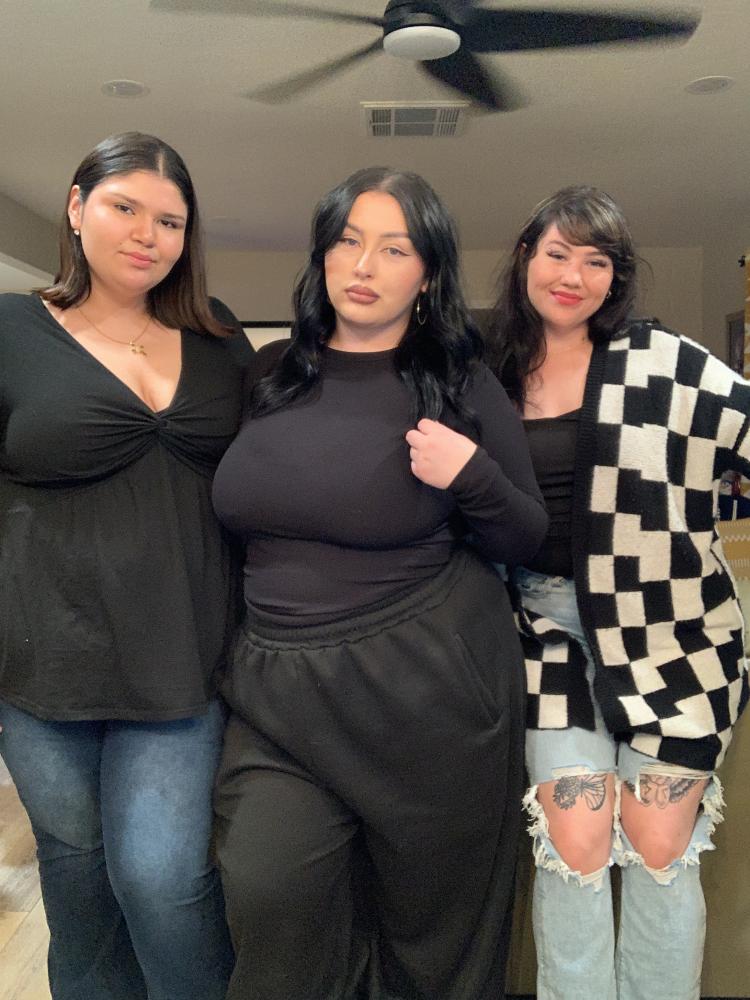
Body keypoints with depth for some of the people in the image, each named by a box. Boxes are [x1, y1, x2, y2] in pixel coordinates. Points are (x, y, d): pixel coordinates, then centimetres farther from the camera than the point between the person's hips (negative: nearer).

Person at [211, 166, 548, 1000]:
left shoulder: (462, 390, -3)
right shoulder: (270, 375, 5)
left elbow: (526, 541, 1)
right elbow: (236, 513, 18)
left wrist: (473, 478, -18)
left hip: (430, 689, -2)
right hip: (278, 689, 3)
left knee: (431, 912, 11)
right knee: (268, 900, -4)